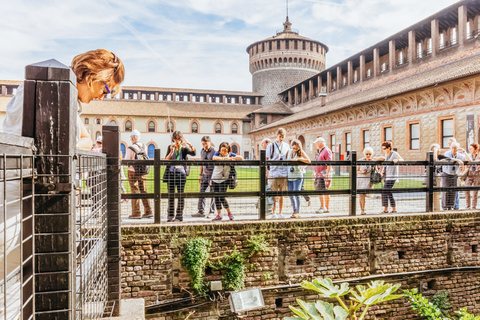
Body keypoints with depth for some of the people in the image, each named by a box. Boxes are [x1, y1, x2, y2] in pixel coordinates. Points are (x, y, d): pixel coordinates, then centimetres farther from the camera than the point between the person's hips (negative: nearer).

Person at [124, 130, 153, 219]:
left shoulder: (131, 148, -15)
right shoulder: (143, 147, 2)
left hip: (133, 172, -5)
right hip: (143, 172, 5)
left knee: (135, 192, 2)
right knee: (143, 191, 12)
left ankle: (136, 213, 7)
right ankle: (148, 211, 13)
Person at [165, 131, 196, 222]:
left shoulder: (184, 148, 6)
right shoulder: (170, 147, 11)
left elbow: (193, 153, -12)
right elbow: (166, 160, 1)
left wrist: (190, 144, -26)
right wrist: (171, 152, -12)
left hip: (181, 173, -1)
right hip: (171, 173, 1)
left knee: (181, 195, 1)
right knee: (171, 195, 1)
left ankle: (179, 215, 10)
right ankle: (171, 215, 7)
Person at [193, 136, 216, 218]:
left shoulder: (214, 151, -12)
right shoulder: (202, 151, 9)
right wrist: (200, 175, 15)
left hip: (212, 175, -6)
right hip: (205, 175, 6)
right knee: (202, 193, 5)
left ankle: (211, 212, 9)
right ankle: (201, 212, 13)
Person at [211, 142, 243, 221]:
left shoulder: (230, 155, -1)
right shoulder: (217, 153, -2)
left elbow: (241, 158, -9)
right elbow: (214, 158, -25)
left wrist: (231, 158, -22)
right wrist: (223, 158, -41)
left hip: (224, 179, -2)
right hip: (215, 179, 2)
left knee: (222, 197, -12)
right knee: (216, 197, 4)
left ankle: (229, 213, 7)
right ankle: (219, 215, 16)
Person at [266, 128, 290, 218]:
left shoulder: (286, 146, 11)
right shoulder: (271, 145, 1)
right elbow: (267, 159, 0)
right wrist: (266, 171, -7)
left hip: (284, 173, 3)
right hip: (274, 173, -3)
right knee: (274, 194, 1)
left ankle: (280, 213, 19)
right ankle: (273, 213, 10)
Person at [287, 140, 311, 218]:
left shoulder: (301, 152, -3)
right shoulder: (289, 152, 11)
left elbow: (308, 161, -13)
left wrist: (298, 159, -21)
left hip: (298, 175, -5)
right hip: (290, 176, 5)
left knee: (296, 193, -10)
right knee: (291, 195, 5)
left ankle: (298, 213, -3)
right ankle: (294, 211, 16)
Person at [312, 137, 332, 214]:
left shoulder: (327, 151, -8)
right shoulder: (320, 151, 22)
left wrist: (327, 174, -23)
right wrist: (314, 172, 28)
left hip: (323, 175, -9)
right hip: (318, 175, 9)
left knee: (320, 191, -13)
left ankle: (323, 208, -10)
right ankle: (326, 208, 12)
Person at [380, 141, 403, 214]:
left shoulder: (395, 154, -11)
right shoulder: (386, 154, 11)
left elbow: (402, 160, -24)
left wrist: (397, 160, -45)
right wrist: (382, 171, 0)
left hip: (392, 176, -8)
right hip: (386, 176, 8)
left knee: (385, 192, -13)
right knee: (389, 193, 8)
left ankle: (385, 209, -8)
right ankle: (394, 209, 15)